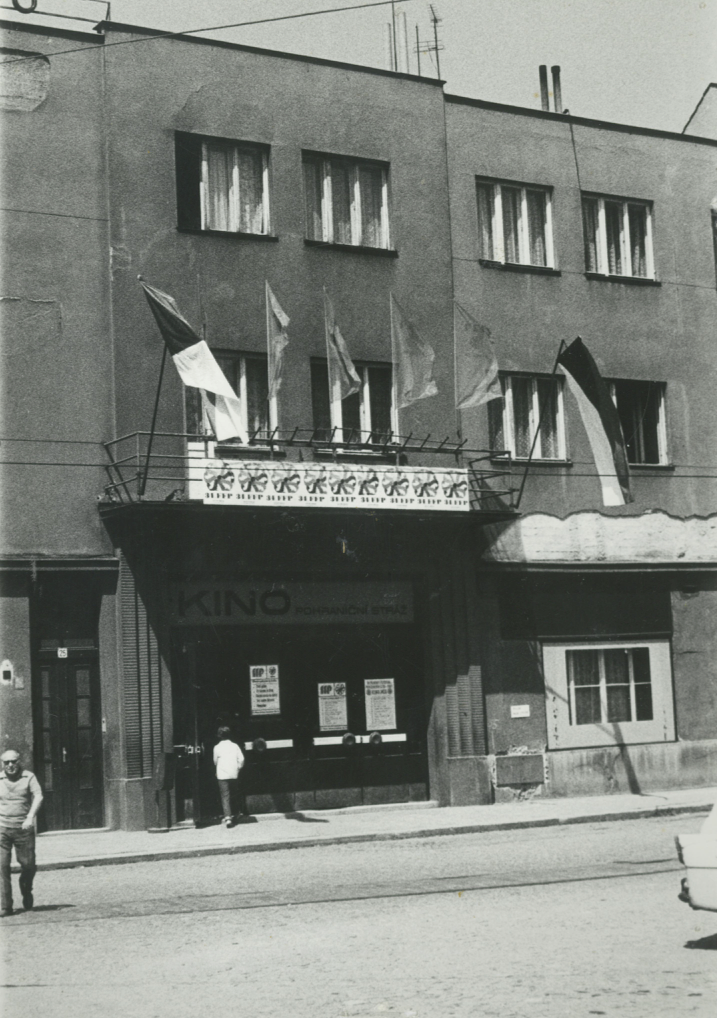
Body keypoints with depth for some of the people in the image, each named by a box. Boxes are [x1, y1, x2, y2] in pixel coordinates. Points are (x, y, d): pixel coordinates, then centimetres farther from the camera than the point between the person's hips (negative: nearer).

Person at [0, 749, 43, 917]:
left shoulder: (29, 777, 2)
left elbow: (38, 796, -10)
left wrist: (30, 817, -23)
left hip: (23, 828, -1)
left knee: (28, 865, 3)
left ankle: (26, 891, 35)